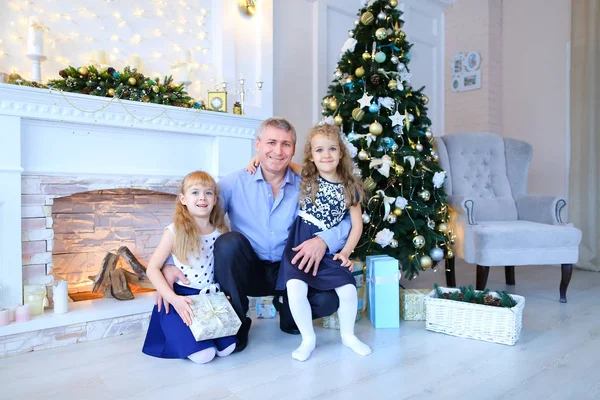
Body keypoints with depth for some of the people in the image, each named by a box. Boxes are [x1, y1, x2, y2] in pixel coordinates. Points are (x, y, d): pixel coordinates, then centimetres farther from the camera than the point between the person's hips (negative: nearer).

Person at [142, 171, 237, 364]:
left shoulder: (220, 232, 2)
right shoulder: (175, 232, -8)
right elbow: (152, 269, -7)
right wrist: (173, 299, -19)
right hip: (180, 296, -3)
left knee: (227, 346, -14)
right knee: (203, 354, -19)